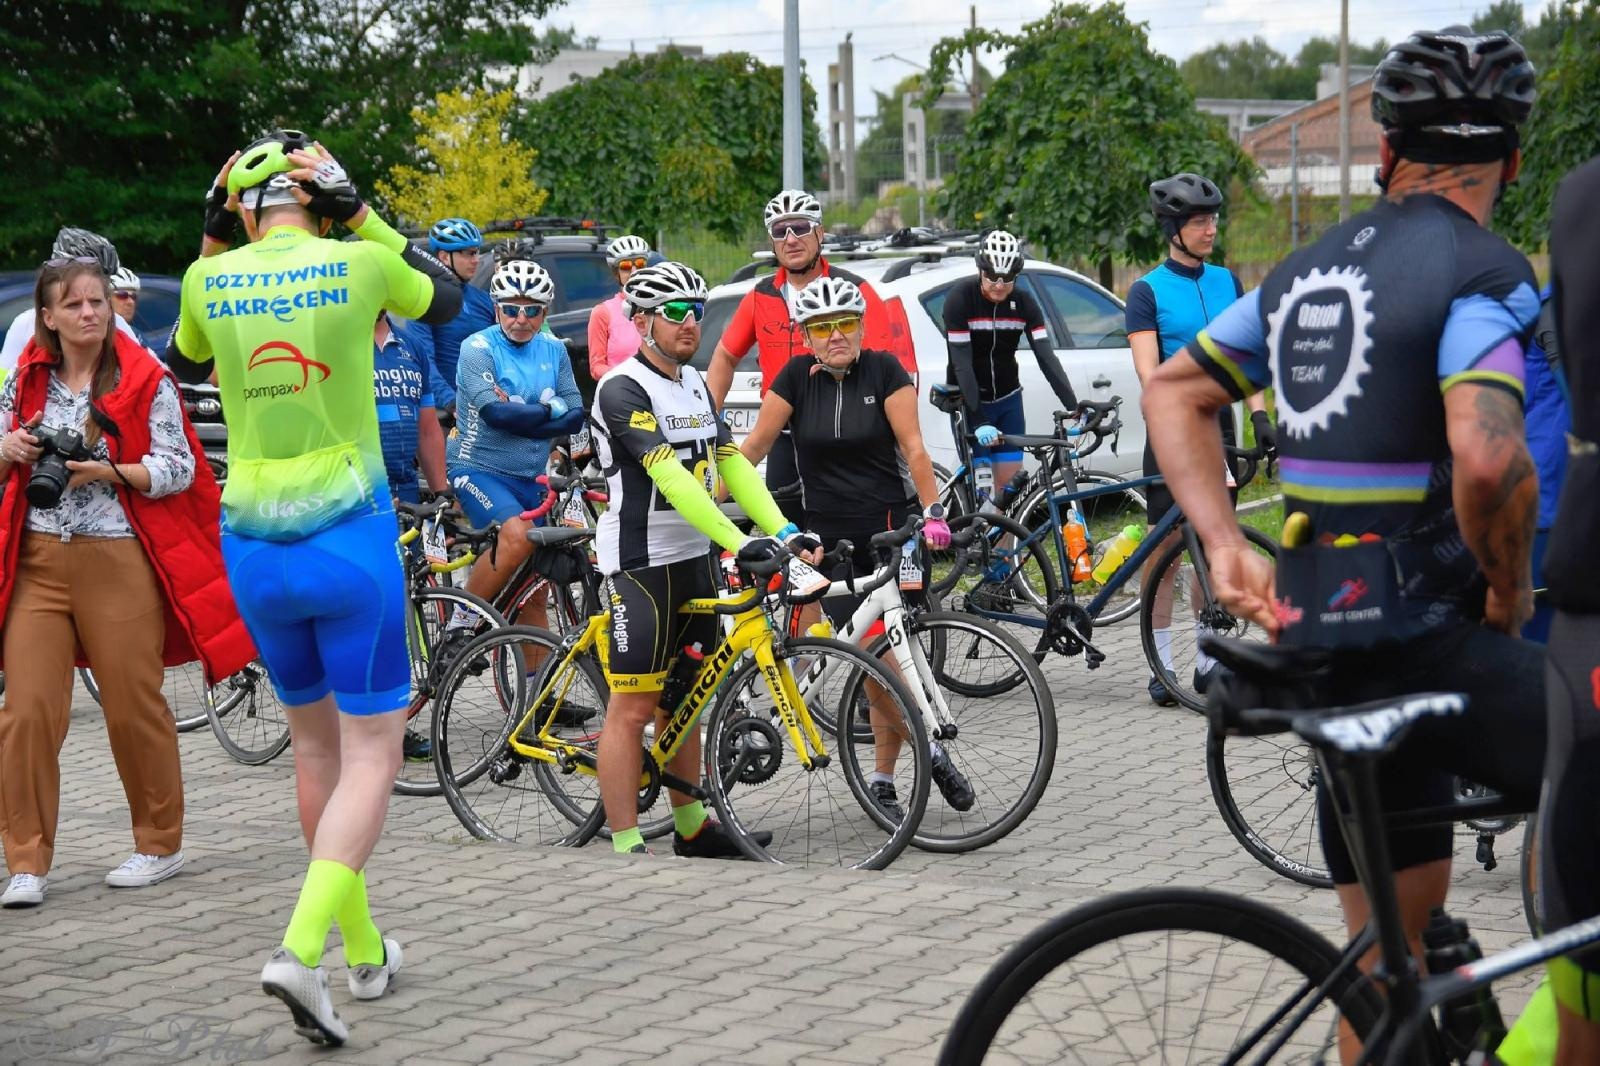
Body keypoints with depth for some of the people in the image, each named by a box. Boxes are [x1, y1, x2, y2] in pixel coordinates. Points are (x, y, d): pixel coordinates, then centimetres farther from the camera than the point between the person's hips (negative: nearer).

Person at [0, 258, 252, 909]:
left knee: (134, 708, 4)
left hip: (118, 561, -3)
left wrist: (107, 471, -18)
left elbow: (178, 469, -4)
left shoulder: (146, 380, -1)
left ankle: (160, 844, 21)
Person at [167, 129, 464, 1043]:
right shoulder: (358, 264, -8)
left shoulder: (209, 280, -1)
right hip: (349, 538, -3)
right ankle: (302, 951, -18)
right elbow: (447, 300, 14)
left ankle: (365, 951, 28)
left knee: (315, 739, 19)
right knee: (373, 755, 2)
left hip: (254, 547, 4)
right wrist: (364, 214, 8)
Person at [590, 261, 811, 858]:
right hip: (640, 562, -8)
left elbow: (733, 465, 7)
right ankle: (625, 847, -3)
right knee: (633, 707, -6)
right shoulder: (623, 389, -16)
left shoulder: (696, 384, 12)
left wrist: (786, 531, -6)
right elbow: (670, 475, -26)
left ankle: (692, 827, 25)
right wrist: (739, 542, -33)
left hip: (692, 559, 8)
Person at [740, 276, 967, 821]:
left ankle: (883, 780, 2)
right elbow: (755, 444, 3)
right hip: (832, 535, 2)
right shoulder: (798, 377, 1)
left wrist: (933, 513, -18)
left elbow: (913, 447, -8)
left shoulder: (883, 370, -4)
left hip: (892, 529, -2)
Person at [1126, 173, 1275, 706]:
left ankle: (1208, 658, 16)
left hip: (1219, 428, 4)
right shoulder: (1148, 291, -5)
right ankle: (1162, 665, 6)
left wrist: (1260, 417, -2)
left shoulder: (1227, 283, 10)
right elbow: (1148, 371, -14)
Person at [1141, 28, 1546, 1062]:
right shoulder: (1485, 273, -11)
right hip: (1428, 642, -8)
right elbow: (1488, 461, -26)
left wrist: (1227, 547, 9)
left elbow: (1175, 392, 18)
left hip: (1321, 638, 8)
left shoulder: (1309, 271, 12)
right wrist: (1510, 592, -9)